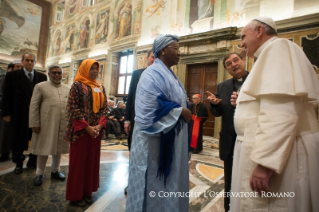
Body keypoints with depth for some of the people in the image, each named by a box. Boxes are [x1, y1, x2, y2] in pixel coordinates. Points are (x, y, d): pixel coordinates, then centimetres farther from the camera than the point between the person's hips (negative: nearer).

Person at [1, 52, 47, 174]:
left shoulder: (42, 77, 6)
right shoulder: (12, 75, 2)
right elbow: (7, 96, -1)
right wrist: (6, 113, -6)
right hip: (19, 115, -1)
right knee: (18, 140, 11)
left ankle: (33, 161, 26)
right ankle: (19, 163, 27)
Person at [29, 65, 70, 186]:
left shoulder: (68, 89, 10)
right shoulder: (40, 86, 1)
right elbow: (34, 106, -2)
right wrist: (34, 123, -7)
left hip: (63, 125, 3)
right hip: (45, 124, -3)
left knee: (58, 148, 13)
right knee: (43, 149, 8)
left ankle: (55, 171, 31)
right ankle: (40, 173, 25)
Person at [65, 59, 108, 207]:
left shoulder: (100, 88, 10)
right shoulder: (77, 86, -6)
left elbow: (104, 108, 6)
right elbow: (73, 109, -12)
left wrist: (100, 125, -9)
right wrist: (87, 127, -17)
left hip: (96, 131, 5)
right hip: (80, 130, -5)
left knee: (92, 161, 12)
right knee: (78, 161, 6)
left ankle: (87, 191, 28)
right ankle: (75, 195, 22)